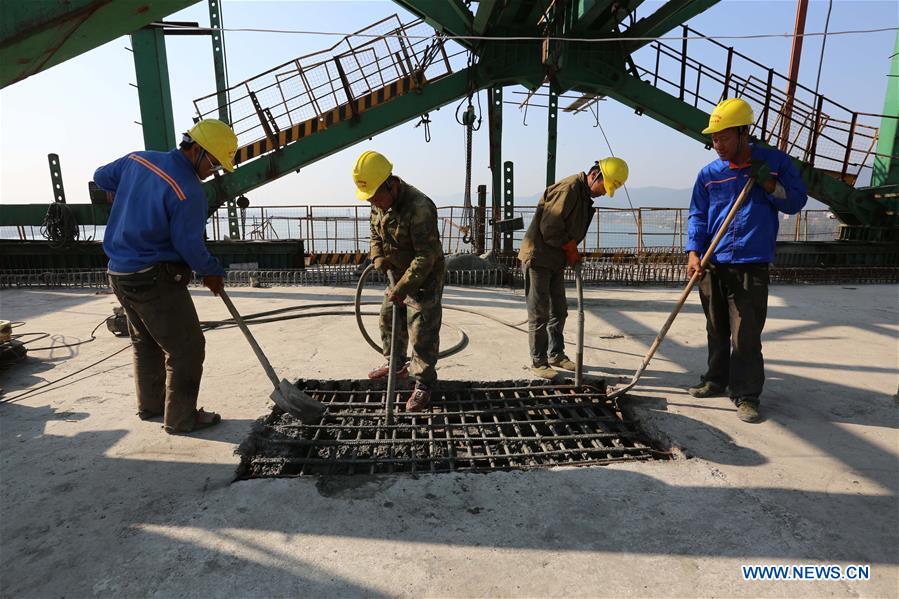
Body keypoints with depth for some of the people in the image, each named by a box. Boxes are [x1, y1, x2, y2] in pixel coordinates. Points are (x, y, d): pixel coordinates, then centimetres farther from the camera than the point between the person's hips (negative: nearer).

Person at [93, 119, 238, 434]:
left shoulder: (137, 159, 5)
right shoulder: (189, 192, -21)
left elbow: (102, 177, 22)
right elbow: (189, 246, -17)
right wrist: (213, 273, -1)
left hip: (120, 273, 9)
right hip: (154, 278, -9)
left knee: (145, 342, 22)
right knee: (187, 347, 1)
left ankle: (150, 405, 35)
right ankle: (180, 418, 9)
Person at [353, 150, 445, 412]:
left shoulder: (419, 207, -31)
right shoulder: (380, 204, -3)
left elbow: (426, 257, -31)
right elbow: (375, 232, 16)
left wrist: (402, 288, -30)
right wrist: (377, 256, -3)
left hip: (424, 279, -9)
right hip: (399, 275, 9)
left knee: (422, 333, -5)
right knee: (389, 320, 20)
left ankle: (424, 384, 10)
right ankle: (395, 364, 41)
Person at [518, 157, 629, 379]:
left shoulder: (585, 195, 13)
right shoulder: (568, 188, -19)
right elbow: (549, 228, -23)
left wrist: (572, 253, 5)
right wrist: (570, 249, -11)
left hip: (556, 261, 10)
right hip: (538, 258, -10)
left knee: (559, 311, 14)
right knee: (539, 314, -3)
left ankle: (556, 355, 27)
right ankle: (538, 362, 7)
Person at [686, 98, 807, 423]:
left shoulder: (775, 162, 2)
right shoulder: (709, 173, 5)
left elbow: (796, 201, 6)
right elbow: (697, 216, 4)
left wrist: (770, 185, -12)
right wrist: (693, 252, -10)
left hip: (751, 265, -3)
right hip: (712, 265, 3)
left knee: (746, 335, -4)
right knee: (717, 331, 15)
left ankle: (746, 394, 8)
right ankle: (716, 380, 30)